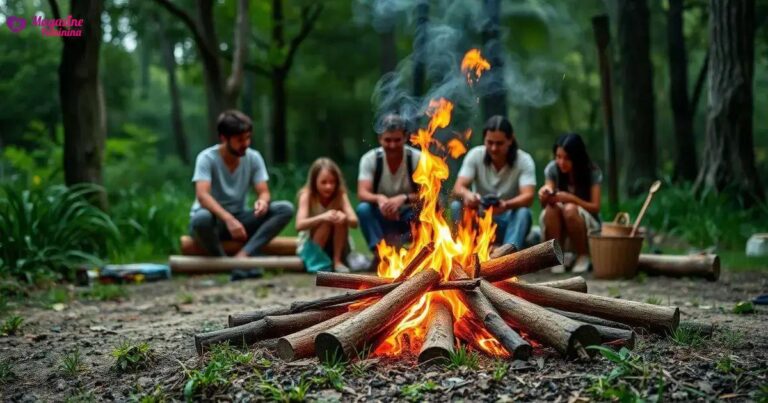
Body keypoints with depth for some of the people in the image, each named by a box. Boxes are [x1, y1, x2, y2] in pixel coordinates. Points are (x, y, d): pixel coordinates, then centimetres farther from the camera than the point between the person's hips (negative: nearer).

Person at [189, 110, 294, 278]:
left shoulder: (254, 157, -5)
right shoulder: (207, 158, -17)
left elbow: (264, 192, -8)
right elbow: (202, 195, -29)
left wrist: (263, 202, -34)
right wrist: (228, 219, -44)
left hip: (239, 218, 4)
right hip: (214, 219, -4)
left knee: (285, 209, -18)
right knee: (201, 218, -41)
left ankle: (243, 255, -30)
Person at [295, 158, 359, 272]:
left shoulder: (341, 195, -13)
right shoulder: (307, 195, -20)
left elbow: (354, 222, -25)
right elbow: (299, 225, -33)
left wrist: (345, 218, -49)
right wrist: (322, 217, -51)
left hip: (336, 246, 3)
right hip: (310, 247, -3)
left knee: (341, 218, -26)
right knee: (326, 221, -30)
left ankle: (337, 261, -16)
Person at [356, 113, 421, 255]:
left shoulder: (417, 158, -13)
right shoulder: (370, 159, -11)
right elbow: (362, 193, -21)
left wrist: (404, 198, -38)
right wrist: (379, 198, -44)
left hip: (409, 219, 0)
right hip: (382, 218, 1)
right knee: (363, 209, -31)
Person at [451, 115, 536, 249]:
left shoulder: (524, 160, -12)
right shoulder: (475, 155, -8)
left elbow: (528, 197, -26)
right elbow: (458, 187, -19)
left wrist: (506, 205, -48)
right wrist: (467, 194, -44)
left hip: (508, 222, -1)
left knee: (523, 213, -33)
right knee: (456, 207, -27)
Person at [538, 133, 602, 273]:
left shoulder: (592, 172, -12)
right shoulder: (552, 169, -7)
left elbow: (595, 207, -16)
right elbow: (544, 205, -10)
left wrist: (571, 199, -32)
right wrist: (545, 196, -34)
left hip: (587, 224, -2)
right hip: (557, 229, 2)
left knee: (570, 209, -33)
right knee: (552, 208, -30)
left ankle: (583, 256, -13)